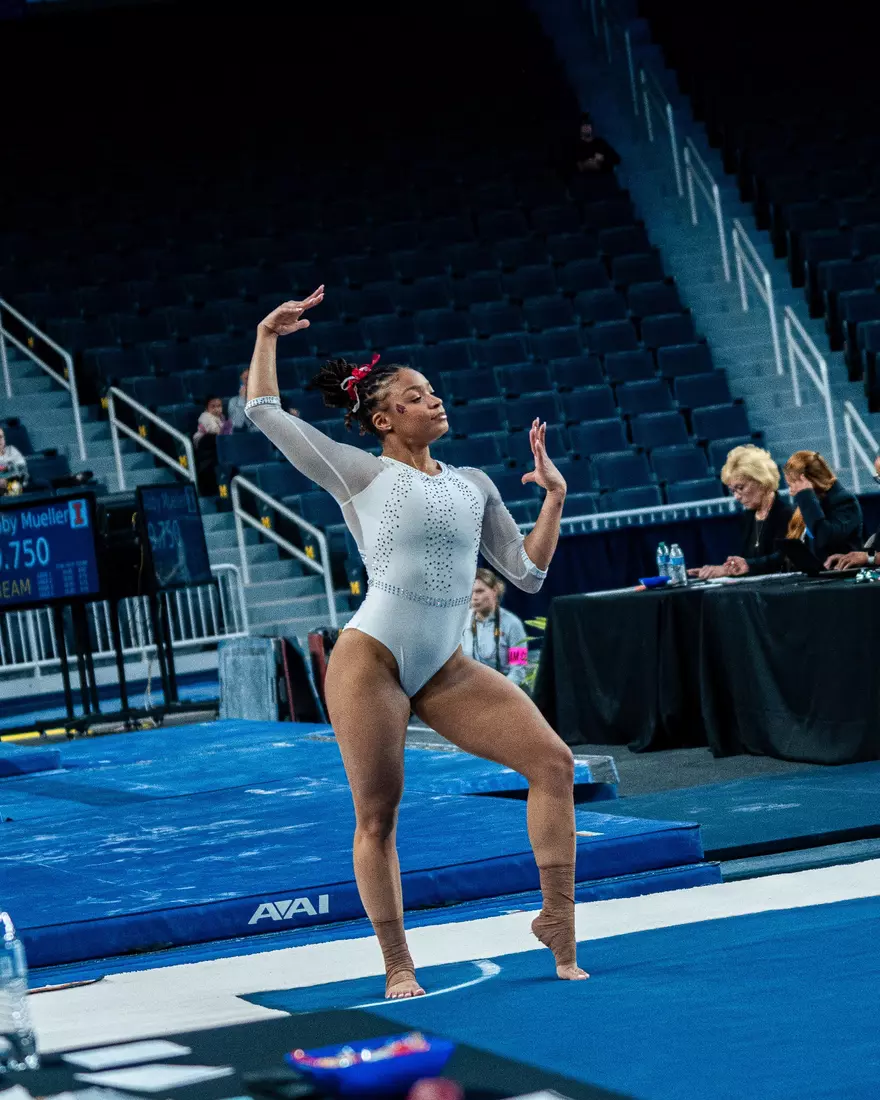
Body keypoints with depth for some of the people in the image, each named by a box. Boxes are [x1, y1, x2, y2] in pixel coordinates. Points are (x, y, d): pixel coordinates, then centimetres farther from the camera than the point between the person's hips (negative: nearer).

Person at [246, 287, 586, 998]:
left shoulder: (473, 484, 15)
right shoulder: (360, 473, 3)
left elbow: (527, 573, 14)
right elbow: (265, 412, 8)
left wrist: (554, 497, 8)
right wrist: (268, 334, 14)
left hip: (446, 670, 4)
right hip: (371, 660, -4)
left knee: (552, 761, -10)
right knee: (378, 814, -3)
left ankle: (558, 920, -5)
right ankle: (398, 968, 7)